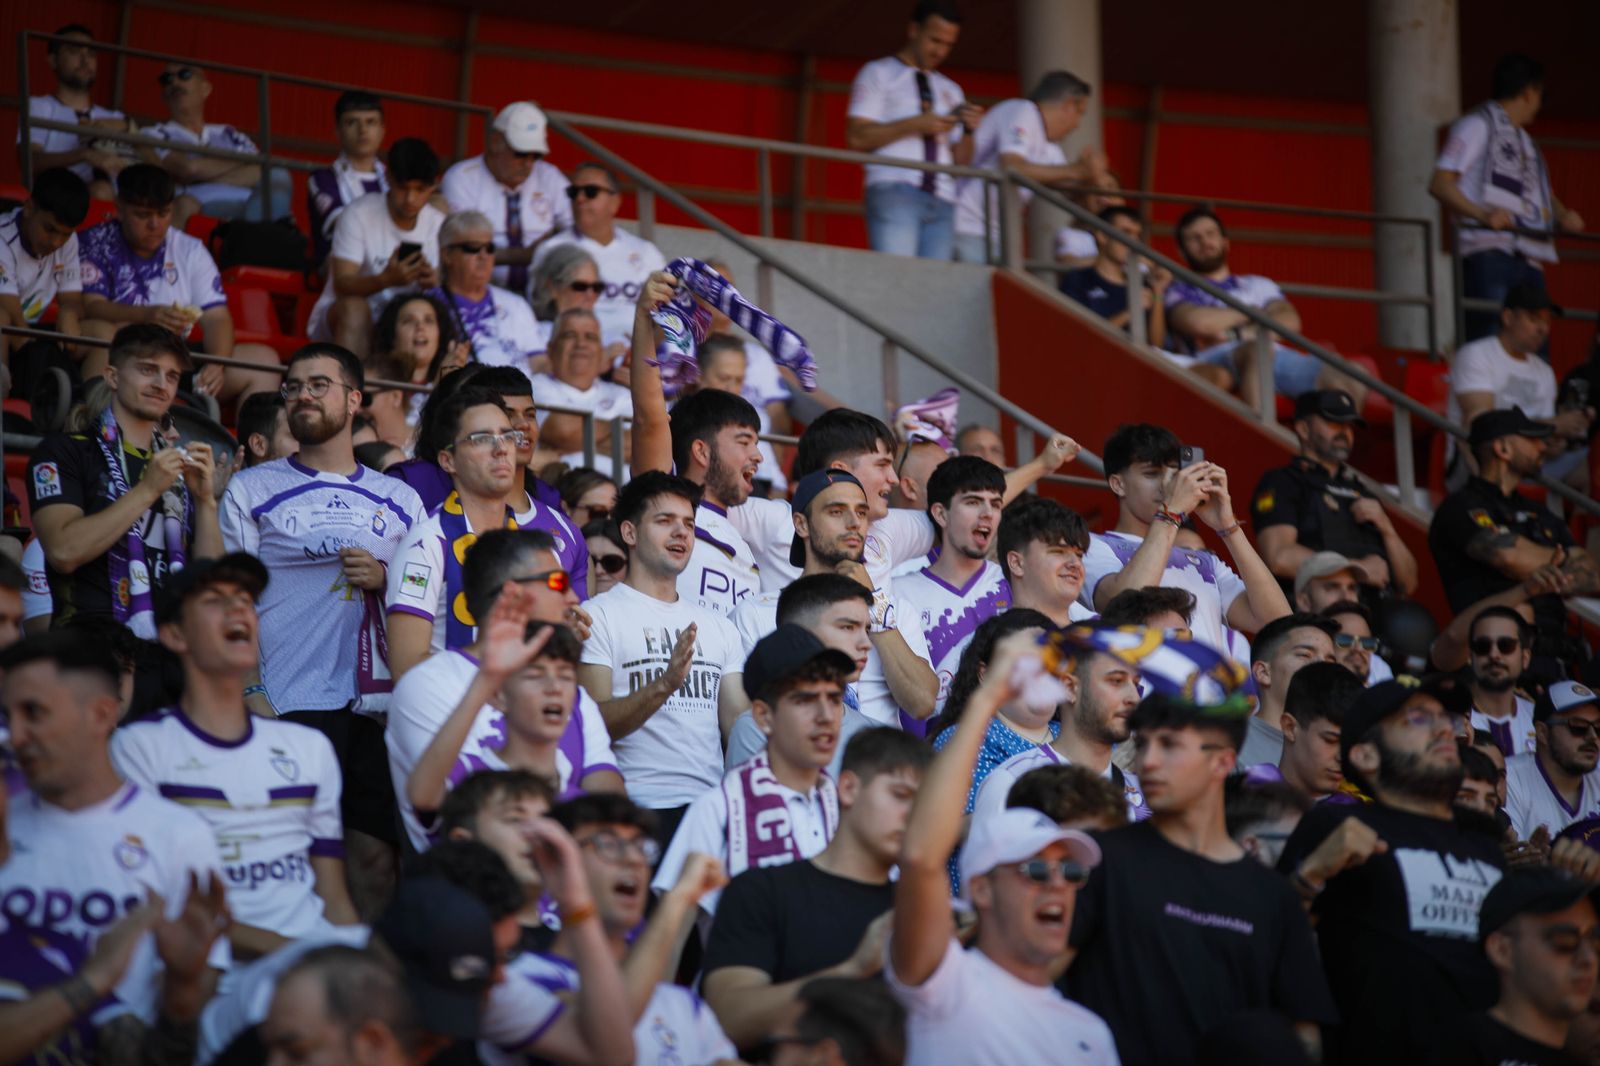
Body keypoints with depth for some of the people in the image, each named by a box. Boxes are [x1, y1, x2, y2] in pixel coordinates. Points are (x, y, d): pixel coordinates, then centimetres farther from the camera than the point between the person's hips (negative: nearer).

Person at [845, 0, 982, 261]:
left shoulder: (951, 90, 25)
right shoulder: (878, 74, 11)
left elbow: (961, 161, 20)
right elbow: (857, 138, -2)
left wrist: (968, 131, -1)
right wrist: (915, 125, -10)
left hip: (941, 201, 5)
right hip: (894, 193, -5)